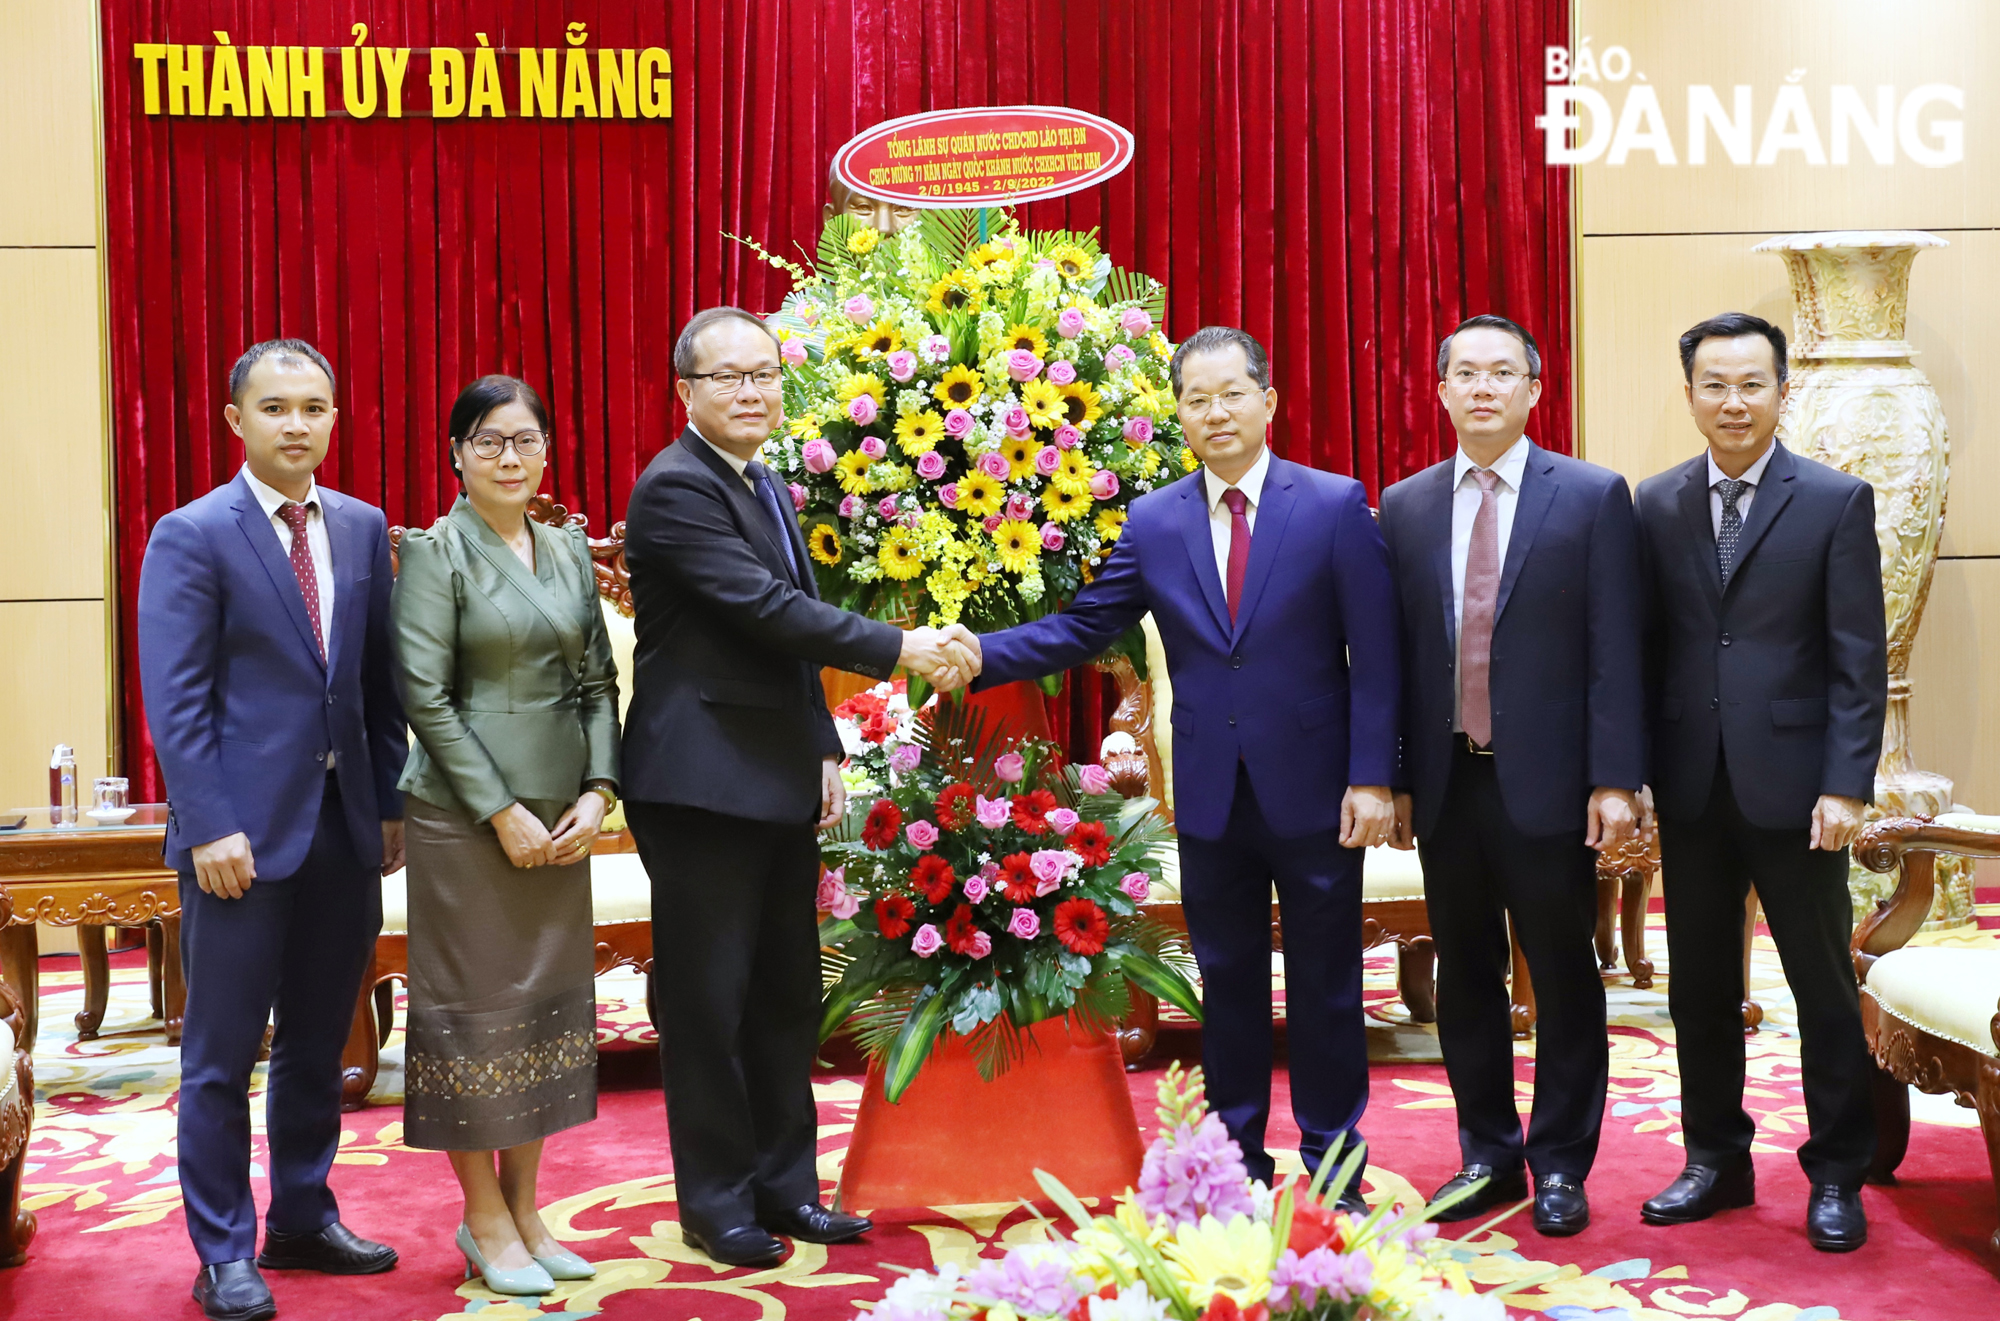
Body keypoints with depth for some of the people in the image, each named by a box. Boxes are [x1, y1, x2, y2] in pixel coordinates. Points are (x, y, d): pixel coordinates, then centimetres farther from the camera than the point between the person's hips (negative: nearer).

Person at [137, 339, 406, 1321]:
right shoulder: (190, 537, -6)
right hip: (244, 831, -5)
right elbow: (175, 700, -10)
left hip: (344, 827, 5)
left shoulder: (363, 529, 9)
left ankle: (303, 1220, 29)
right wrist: (210, 826, -16)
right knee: (221, 1055, 4)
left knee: (318, 1043, 15)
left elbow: (379, 679, 11)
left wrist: (391, 801, 7)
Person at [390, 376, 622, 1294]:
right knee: (476, 1004, 2)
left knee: (551, 1002, 9)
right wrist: (503, 812, -14)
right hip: (467, 813, -6)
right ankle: (485, 1220, 15)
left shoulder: (570, 551, 11)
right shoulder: (436, 552, -6)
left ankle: (525, 1210, 21)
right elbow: (426, 696, -11)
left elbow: (597, 681, 11)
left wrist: (598, 790, -3)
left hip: (561, 812, 6)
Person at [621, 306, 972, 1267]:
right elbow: (767, 609, -21)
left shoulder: (770, 490, 16)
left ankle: (785, 1186, 24)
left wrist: (826, 751, 14)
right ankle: (716, 1202, 13)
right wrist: (899, 648, -19)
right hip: (702, 782, -9)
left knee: (785, 993, 14)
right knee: (709, 998, 1)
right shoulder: (676, 487, -13)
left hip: (779, 781, 9)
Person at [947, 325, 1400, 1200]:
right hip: (1210, 794, 3)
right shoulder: (1153, 522, 4)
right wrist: (978, 656, -11)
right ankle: (1238, 1157, 24)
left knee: (1325, 987, 7)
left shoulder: (1335, 505, -4)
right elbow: (1081, 628, 3)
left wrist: (1373, 776, -11)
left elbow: (1375, 655, -6)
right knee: (1228, 986, 12)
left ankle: (1332, 1163, 21)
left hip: (1313, 791, -2)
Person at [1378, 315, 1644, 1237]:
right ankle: (1489, 1156, 26)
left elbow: (1615, 650, -6)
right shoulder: (1404, 507, 8)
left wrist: (1616, 780, -12)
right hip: (1445, 785, 3)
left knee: (1564, 981, 7)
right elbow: (1394, 652, 8)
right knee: (1465, 980, 12)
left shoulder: (1592, 496, -2)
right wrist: (1392, 779, 4)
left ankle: (1560, 1166, 20)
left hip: (1547, 782, -3)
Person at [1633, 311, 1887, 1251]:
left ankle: (1836, 1175, 20)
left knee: (1824, 988, 6)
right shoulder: (1656, 504, 6)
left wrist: (1846, 785, -13)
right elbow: (1646, 648, 6)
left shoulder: (1837, 502, -3)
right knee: (1700, 986, 12)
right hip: (1691, 786, 3)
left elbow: (1861, 661, -6)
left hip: (1791, 785, -3)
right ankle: (1715, 1159, 26)